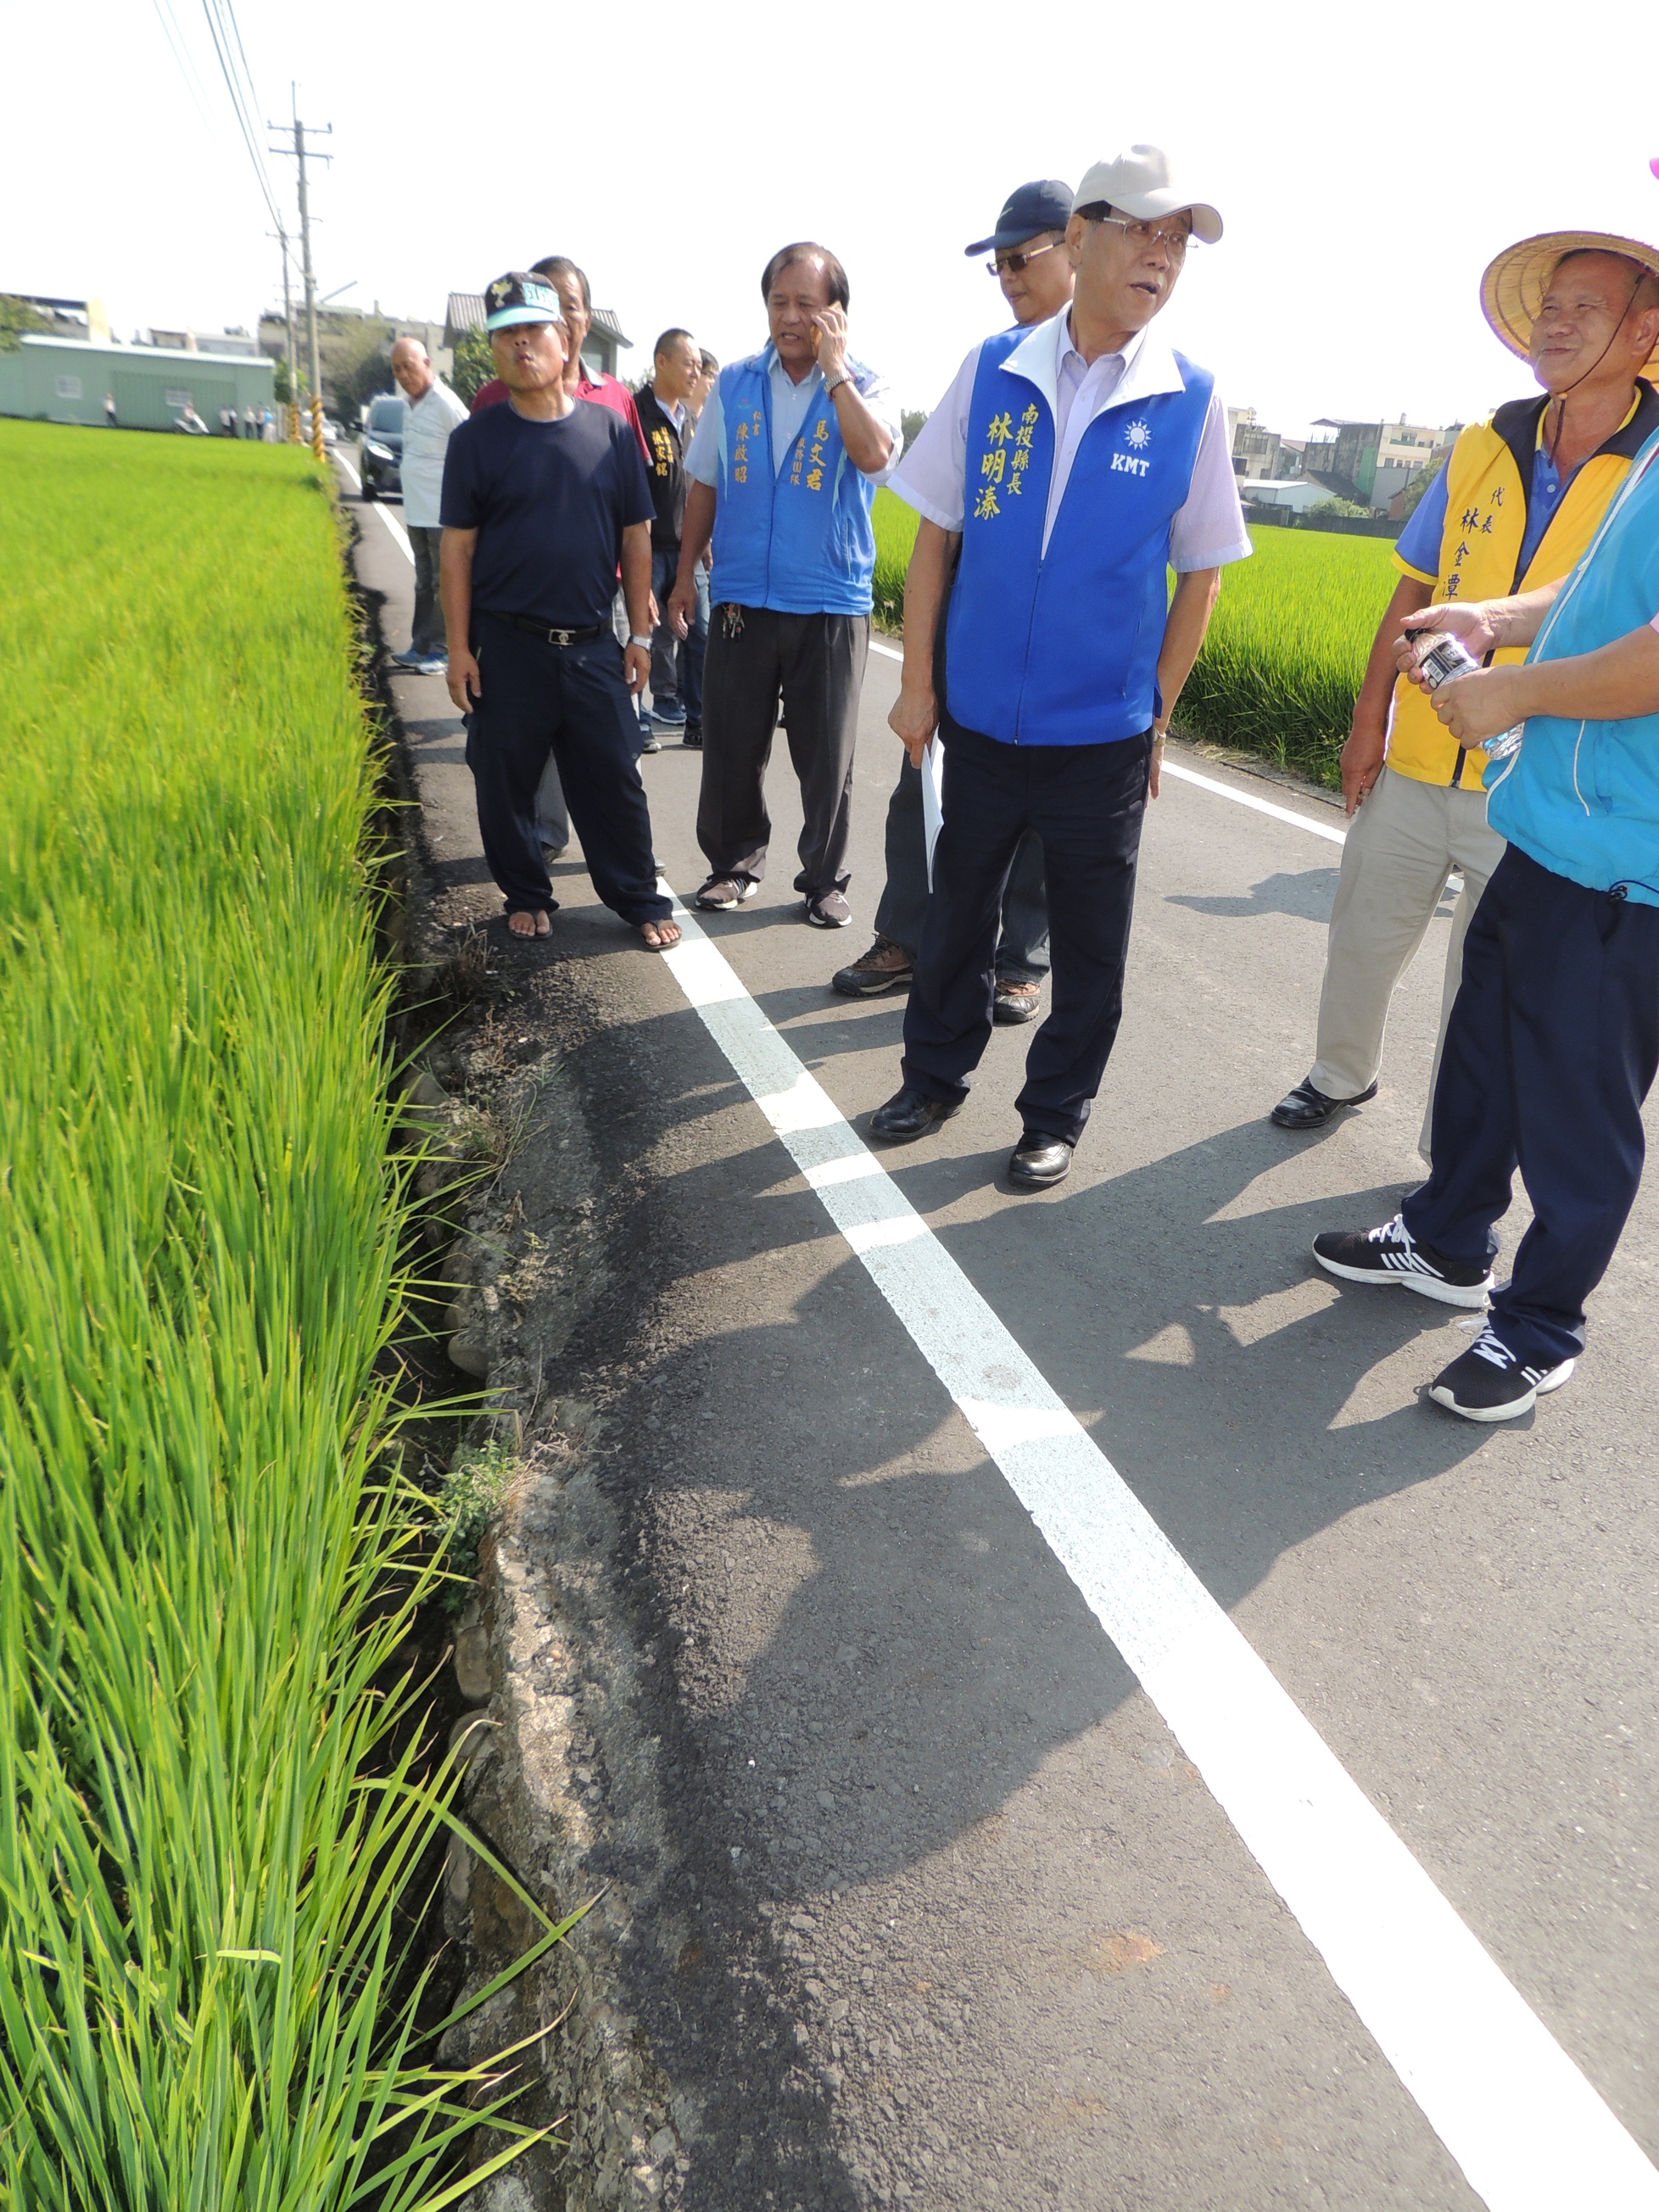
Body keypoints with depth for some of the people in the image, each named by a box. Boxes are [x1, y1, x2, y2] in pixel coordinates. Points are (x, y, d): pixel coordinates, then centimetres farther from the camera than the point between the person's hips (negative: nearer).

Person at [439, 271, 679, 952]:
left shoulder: (611, 431, 3)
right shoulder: (477, 438, -1)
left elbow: (636, 536, 7)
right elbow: (458, 546, 0)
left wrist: (640, 634, 5)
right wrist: (459, 648, -5)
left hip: (593, 645, 1)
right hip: (506, 646, 0)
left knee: (614, 780, 5)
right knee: (505, 782, 7)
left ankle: (640, 899, 18)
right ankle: (525, 896, 24)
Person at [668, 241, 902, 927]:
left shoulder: (864, 389, 0)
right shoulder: (734, 384, 7)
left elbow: (874, 455, -22)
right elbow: (704, 484, 12)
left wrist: (834, 369, -17)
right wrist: (685, 574, 9)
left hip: (831, 605, -2)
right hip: (741, 600, 2)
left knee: (826, 758, 5)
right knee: (731, 748, 7)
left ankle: (825, 879, 19)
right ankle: (734, 864, 24)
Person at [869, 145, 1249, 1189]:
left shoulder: (1191, 400, -3)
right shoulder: (991, 371, -1)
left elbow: (1199, 573, 3)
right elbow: (935, 535, 3)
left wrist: (1158, 714, 2)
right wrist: (918, 683, 0)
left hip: (1104, 737, -1)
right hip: (980, 716, 1)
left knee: (1090, 947, 9)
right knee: (957, 911, 15)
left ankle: (1055, 1118, 28)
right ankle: (935, 1078, 36)